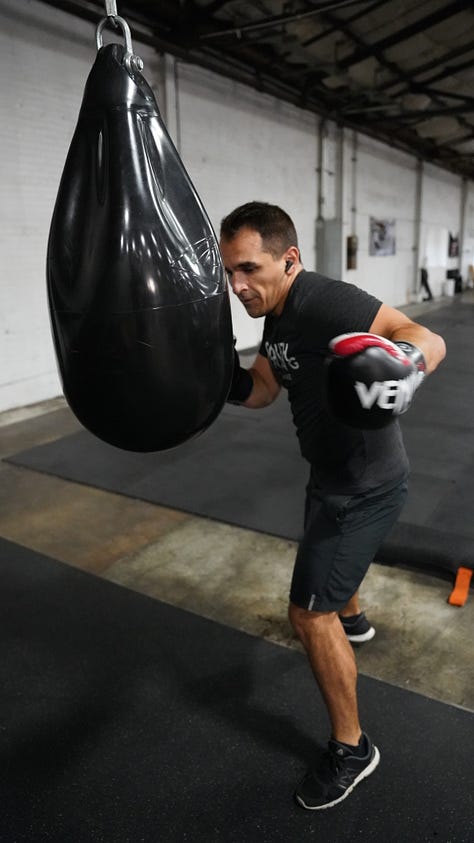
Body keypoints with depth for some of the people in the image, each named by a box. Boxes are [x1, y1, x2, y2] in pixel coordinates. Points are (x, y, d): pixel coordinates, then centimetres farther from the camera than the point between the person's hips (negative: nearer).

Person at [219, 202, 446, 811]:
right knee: (329, 553, 34)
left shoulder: (323, 302, -29)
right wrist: (228, 381, -13)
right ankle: (351, 617, 67)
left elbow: (430, 340, -37)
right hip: (330, 472, 10)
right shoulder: (276, 315, -1)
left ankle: (351, 749, 17)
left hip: (367, 485, -9)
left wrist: (402, 361, -59)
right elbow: (262, 391, 6)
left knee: (309, 612, -6)